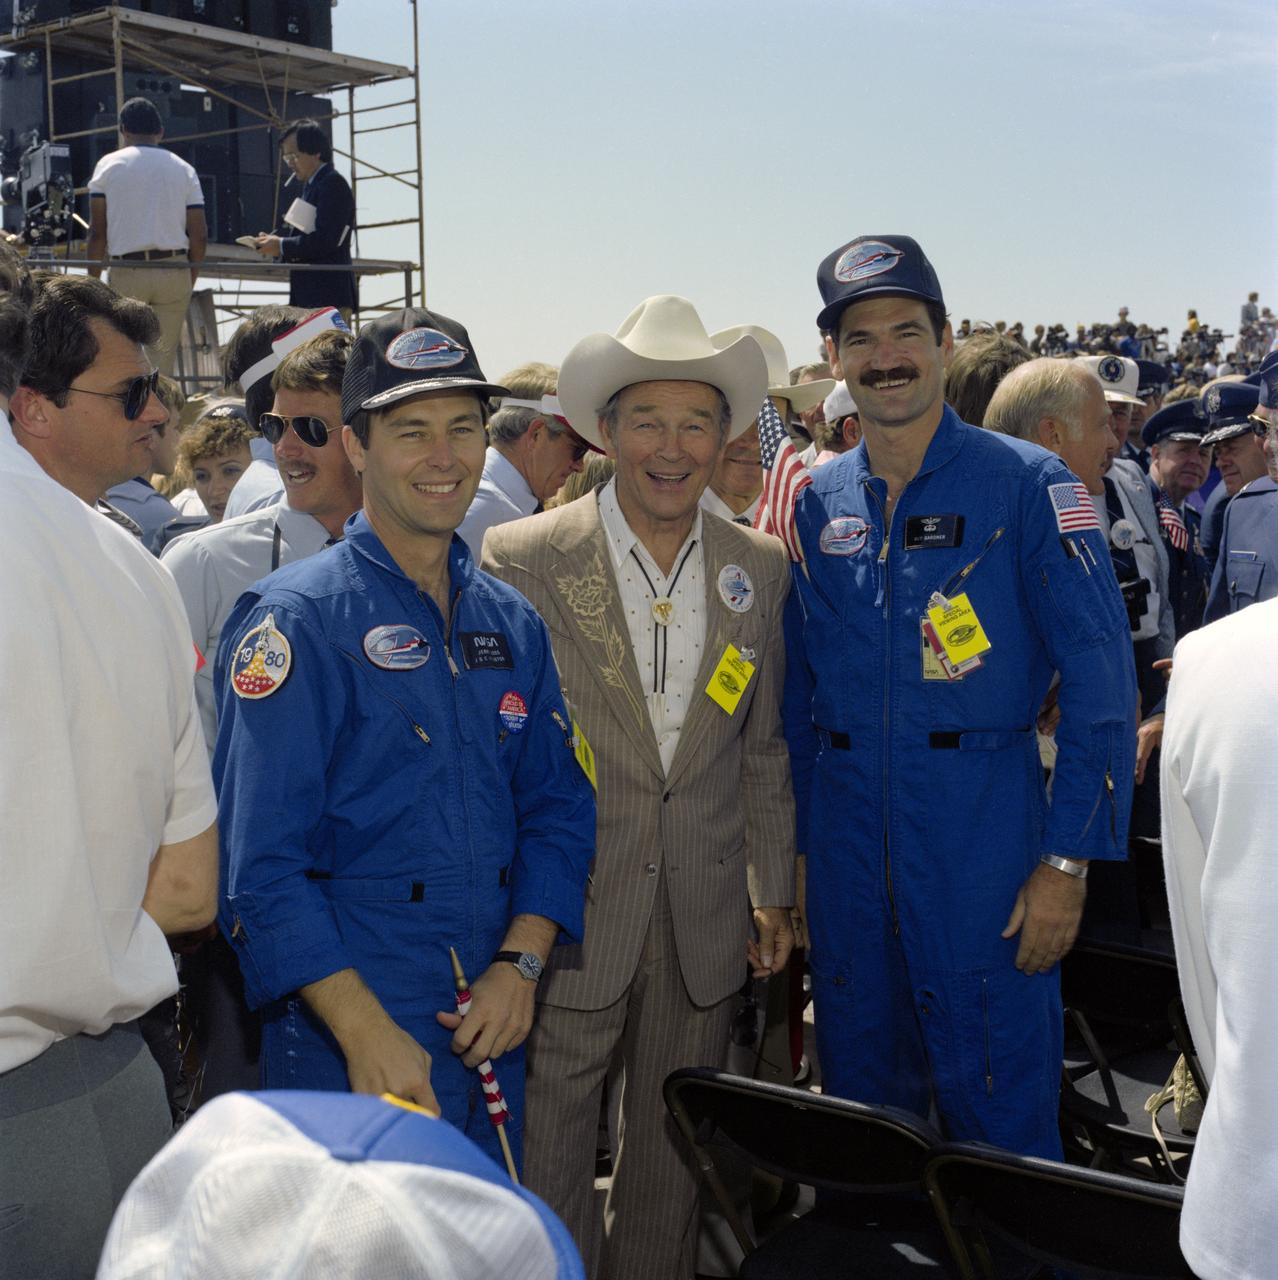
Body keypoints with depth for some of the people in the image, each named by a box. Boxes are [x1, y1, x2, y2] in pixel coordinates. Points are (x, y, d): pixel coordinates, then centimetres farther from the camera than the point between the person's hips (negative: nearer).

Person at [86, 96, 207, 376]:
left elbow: (97, 233, -2)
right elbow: (200, 236, 3)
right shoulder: (183, 169, 8)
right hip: (175, 271, 2)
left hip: (127, 272, -2)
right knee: (165, 354, 7)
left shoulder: (109, 164, 3)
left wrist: (92, 283, 5)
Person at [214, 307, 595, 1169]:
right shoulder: (296, 621, -9)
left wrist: (521, 963, -5)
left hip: (492, 1031, 6)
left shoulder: (513, 623, 9)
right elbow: (260, 863, -14)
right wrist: (368, 1032, -19)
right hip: (345, 1045, -5)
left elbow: (558, 806, 10)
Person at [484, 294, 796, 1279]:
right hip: (568, 915, -3)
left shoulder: (762, 570, 4)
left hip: (706, 925, 4)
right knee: (550, 1160, 6)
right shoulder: (522, 560, -8)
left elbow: (765, 748, 11)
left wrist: (774, 894, 11)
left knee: (674, 1153, 17)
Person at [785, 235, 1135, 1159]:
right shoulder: (817, 504, 7)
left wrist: (1068, 860, -13)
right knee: (861, 1095, 17)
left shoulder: (1028, 486, -6)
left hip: (984, 832, -4)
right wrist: (798, 851, 9)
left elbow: (1101, 683, -9)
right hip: (846, 840, 4)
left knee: (1000, 1115, 4)